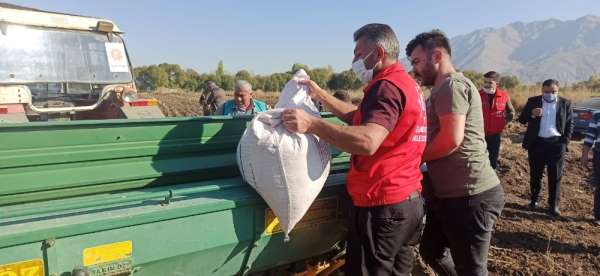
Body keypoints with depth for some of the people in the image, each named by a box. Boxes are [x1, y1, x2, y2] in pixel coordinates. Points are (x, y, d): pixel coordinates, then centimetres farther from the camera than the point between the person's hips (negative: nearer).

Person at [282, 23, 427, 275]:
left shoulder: (386, 86, -16)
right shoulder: (405, 83, 17)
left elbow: (367, 141, -31)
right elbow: (358, 117, 22)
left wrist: (312, 124, -31)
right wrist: (320, 95, 19)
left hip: (382, 205, -10)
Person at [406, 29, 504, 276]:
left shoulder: (452, 85, -13)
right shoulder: (444, 89, 20)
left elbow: (451, 138, -23)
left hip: (469, 196, -11)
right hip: (450, 193, 11)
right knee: (431, 252, 22)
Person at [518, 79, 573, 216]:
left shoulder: (565, 103, 3)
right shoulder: (533, 101, 2)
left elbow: (570, 124, 8)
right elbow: (522, 119, 1)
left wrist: (565, 141, -1)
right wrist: (531, 114, -19)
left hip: (556, 143, 0)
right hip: (537, 142, 0)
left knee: (555, 175, 2)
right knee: (535, 174, 9)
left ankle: (554, 205, 8)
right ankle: (534, 199, 24)